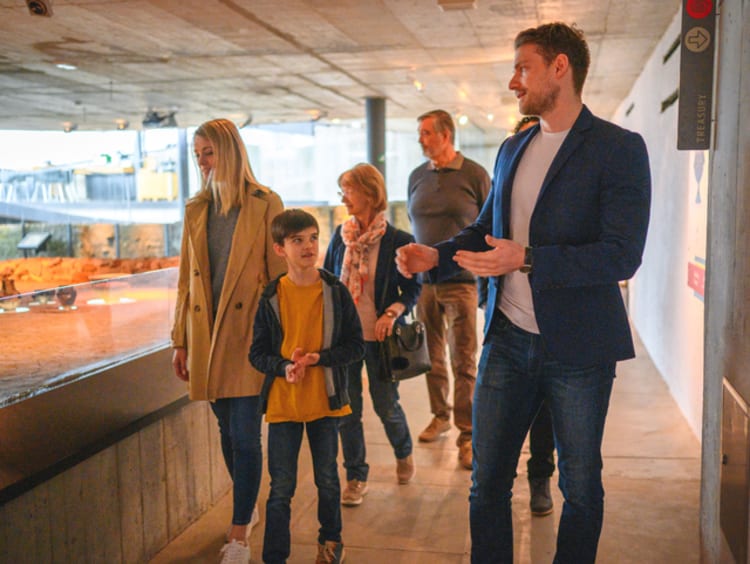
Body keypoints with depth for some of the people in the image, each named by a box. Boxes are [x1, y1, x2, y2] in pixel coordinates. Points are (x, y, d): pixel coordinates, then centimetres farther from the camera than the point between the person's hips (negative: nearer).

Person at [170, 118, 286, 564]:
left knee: (244, 435, -4)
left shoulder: (265, 204, -5)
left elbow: (280, 273, -5)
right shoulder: (196, 209, 10)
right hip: (207, 333, 5)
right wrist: (180, 340, 11)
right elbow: (186, 278, 13)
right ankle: (248, 509, 36)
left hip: (249, 332, -5)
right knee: (228, 431, 15)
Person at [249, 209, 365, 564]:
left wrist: (318, 358, -19)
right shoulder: (271, 298, -5)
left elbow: (356, 346, -4)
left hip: (325, 401, 1)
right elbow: (257, 353, -1)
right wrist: (284, 367, -20)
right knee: (281, 488, 5)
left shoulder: (335, 292, -6)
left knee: (327, 479, 17)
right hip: (282, 403, 0)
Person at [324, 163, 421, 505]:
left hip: (377, 336, -3)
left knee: (386, 405, 8)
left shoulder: (398, 241, -9)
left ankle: (403, 453, 40)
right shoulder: (340, 236, 2)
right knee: (346, 409, 6)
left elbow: (412, 289, -3)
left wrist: (393, 313, -20)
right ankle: (356, 477, 24)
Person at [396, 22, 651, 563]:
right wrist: (436, 255, 2)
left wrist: (528, 259, -26)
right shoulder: (512, 150, 12)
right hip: (508, 341, 6)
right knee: (487, 481, 11)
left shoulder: (620, 148, -9)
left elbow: (622, 255, -18)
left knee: (580, 484, 12)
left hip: (578, 348, -5)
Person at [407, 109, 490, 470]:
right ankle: (439, 416, 29)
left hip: (461, 281, -4)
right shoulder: (416, 177, 10)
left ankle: (466, 433, 6)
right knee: (432, 356, 12)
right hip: (423, 281, 4)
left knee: (464, 361, -2)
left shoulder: (474, 175, -2)